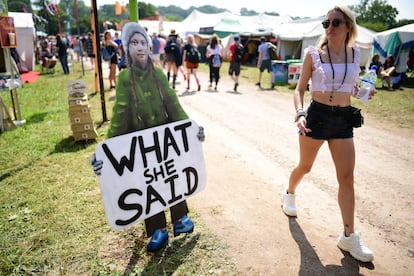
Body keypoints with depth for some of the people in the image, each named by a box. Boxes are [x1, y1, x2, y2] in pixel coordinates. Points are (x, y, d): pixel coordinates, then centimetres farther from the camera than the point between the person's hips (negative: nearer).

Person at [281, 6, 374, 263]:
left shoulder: (355, 53, 6)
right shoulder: (314, 53, -5)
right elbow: (300, 89, -4)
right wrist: (300, 113, -20)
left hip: (344, 119, 3)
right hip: (317, 115, -3)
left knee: (347, 177, 0)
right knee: (305, 166, 13)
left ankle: (349, 237, 11)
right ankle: (289, 195, 46)